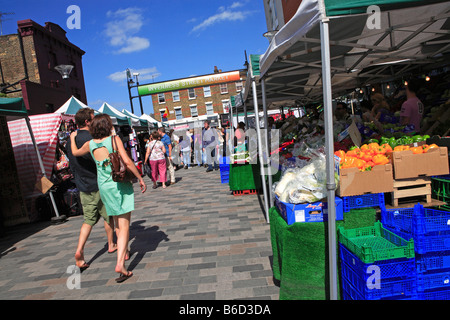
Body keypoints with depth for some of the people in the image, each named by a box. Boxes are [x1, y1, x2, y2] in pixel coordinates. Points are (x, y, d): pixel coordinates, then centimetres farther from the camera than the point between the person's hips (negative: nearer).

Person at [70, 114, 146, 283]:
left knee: (117, 222, 23)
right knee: (124, 226, -3)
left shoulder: (90, 144, 3)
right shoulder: (114, 139, -9)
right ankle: (120, 264, -13)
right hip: (121, 184, -4)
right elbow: (127, 161, -17)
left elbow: (75, 152, 24)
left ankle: (124, 251, 38)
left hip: (104, 186, 5)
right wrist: (140, 178, -8)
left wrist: (73, 138, 41)